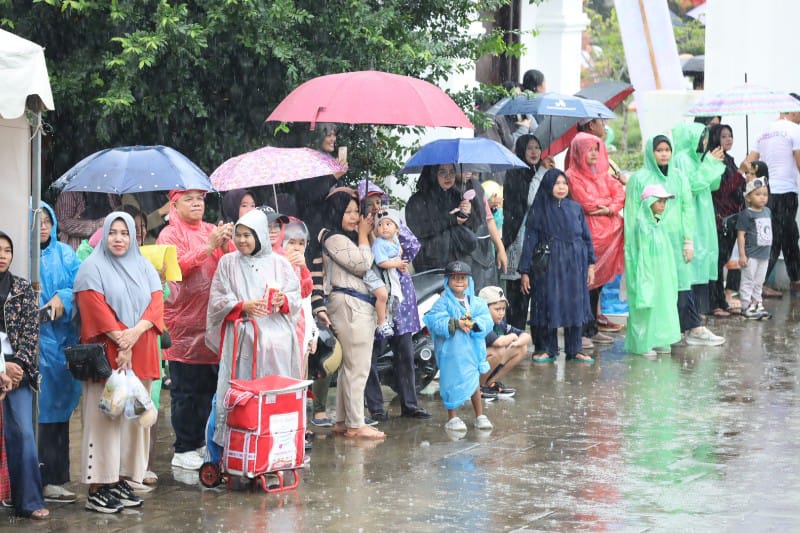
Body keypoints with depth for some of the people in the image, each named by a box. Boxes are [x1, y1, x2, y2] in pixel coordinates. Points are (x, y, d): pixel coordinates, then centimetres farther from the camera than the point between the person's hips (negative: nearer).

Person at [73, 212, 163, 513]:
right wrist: (120, 341, -17)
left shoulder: (144, 267, 15)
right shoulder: (93, 267, 0)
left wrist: (135, 332, -13)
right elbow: (94, 308, -10)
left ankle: (123, 479, 9)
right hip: (106, 353, -5)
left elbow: (157, 302, 4)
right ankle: (97, 488, -8)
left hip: (141, 353, 5)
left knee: (135, 415, 4)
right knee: (104, 416, -8)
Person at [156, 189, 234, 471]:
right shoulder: (170, 234, 0)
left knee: (210, 387, 6)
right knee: (186, 391, -1)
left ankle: (204, 443, 16)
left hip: (212, 320, 5)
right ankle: (184, 450, 5)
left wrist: (226, 245, -11)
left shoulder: (212, 231, 14)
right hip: (184, 323, -5)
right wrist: (208, 247, -19)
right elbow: (176, 266, -16)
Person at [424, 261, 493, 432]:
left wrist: (474, 324, -21)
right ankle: (452, 418, 11)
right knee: (452, 381, 0)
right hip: (451, 349, -4)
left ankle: (480, 416, 22)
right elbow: (435, 322, -16)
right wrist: (455, 324, -24)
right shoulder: (443, 302, -6)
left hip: (472, 348, 4)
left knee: (474, 382, 12)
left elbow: (486, 320, -2)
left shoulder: (476, 302, 6)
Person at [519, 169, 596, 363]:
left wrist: (590, 264, 8)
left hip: (574, 266, 2)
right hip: (548, 266, -2)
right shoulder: (539, 210, 0)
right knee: (548, 305, 1)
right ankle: (546, 349, 12)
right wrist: (525, 271, -4)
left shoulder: (575, 208, 7)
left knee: (575, 306, 4)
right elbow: (530, 240, 0)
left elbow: (586, 236, 12)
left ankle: (574, 350, 11)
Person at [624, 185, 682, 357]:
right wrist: (643, 279, -17)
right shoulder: (642, 226, -13)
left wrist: (670, 278, 15)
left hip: (661, 276, 8)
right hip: (647, 276, -8)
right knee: (646, 309, -4)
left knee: (662, 307, 10)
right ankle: (643, 345, 1)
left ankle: (658, 341, 17)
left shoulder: (659, 225, 10)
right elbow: (641, 255, -14)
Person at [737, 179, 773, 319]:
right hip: (751, 254, -7)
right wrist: (742, 255, -17)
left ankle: (757, 303, 24)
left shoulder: (767, 211, 9)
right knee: (748, 281, 0)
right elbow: (741, 235, -14)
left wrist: (769, 249, 19)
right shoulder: (746, 214, -13)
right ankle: (747, 306, 4)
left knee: (759, 282, 15)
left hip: (764, 254, 7)